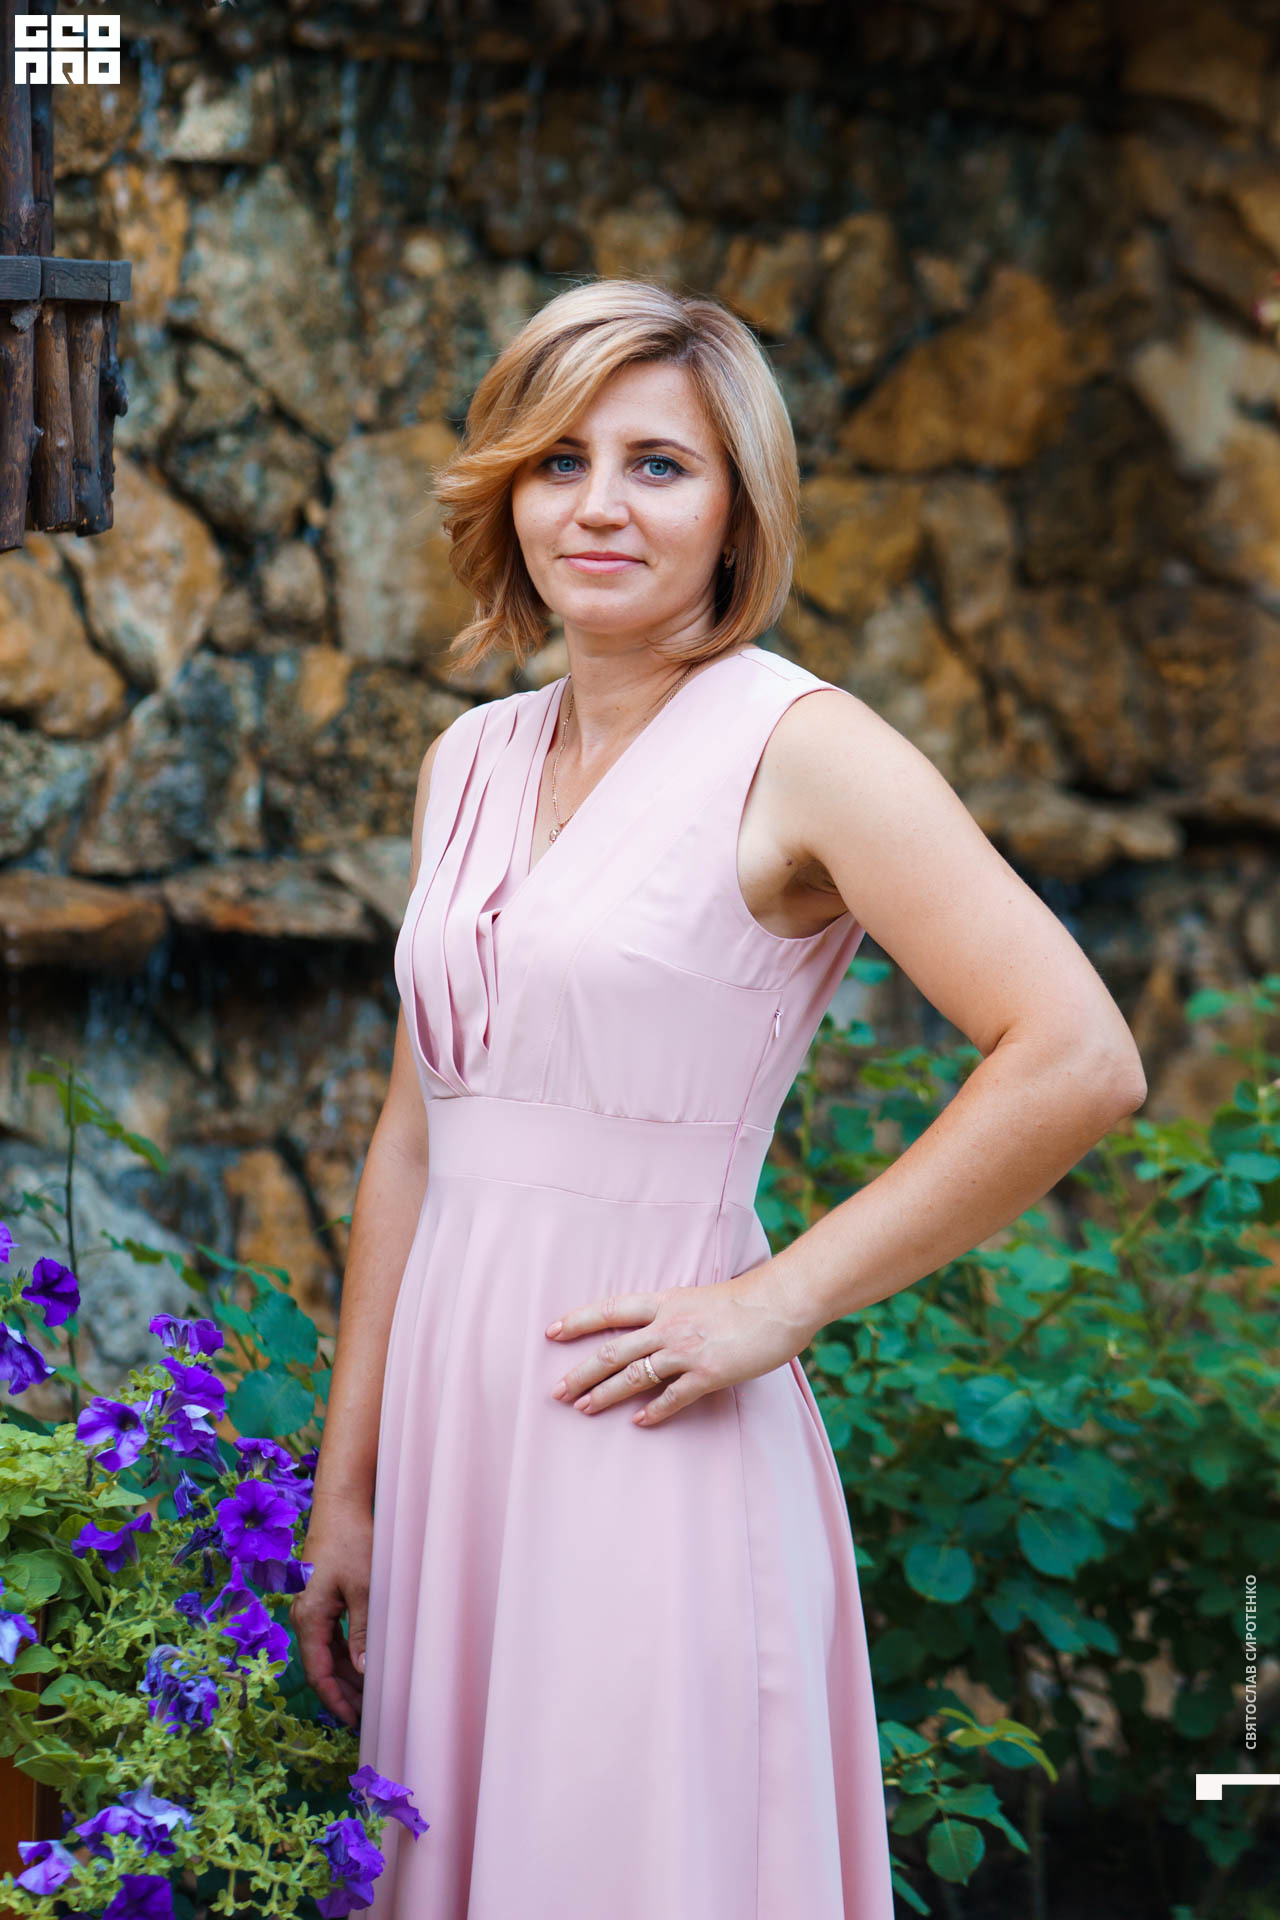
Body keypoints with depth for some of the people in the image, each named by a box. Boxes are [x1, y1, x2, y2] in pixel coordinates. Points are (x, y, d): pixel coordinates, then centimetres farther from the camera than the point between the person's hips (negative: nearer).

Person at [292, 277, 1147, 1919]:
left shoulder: (797, 748, -9)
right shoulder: (471, 763, 11)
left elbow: (1078, 1062, -17)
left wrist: (780, 1304, -13)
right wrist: (345, 1487, 13)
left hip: (646, 1455, -6)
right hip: (451, 1415, 6)